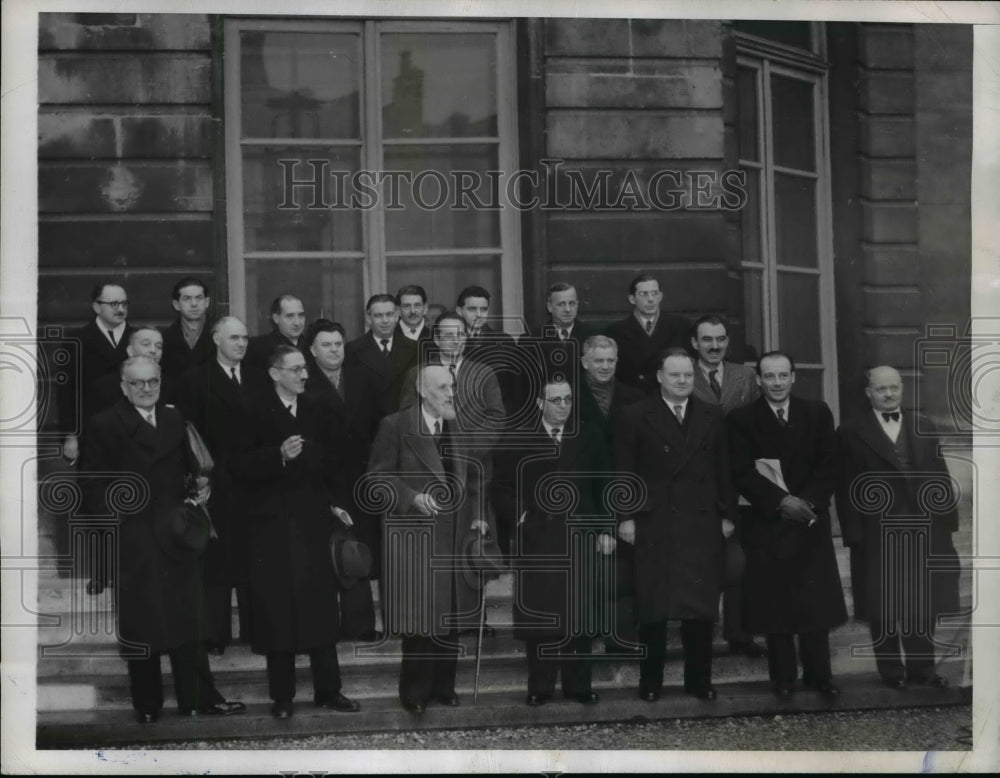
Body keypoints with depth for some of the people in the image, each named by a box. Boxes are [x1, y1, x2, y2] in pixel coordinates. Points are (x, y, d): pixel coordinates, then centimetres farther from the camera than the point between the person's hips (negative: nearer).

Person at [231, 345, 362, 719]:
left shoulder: (317, 411, 11)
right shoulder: (254, 411, -4)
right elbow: (241, 465, -11)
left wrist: (336, 502, 6)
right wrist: (279, 455, -23)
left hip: (313, 520, 4)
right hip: (272, 523, -4)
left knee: (322, 608, 5)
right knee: (277, 609, 0)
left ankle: (328, 690, 14)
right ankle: (281, 696, 10)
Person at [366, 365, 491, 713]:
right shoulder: (395, 426, -5)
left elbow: (473, 476, 16)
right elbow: (379, 474, -8)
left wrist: (479, 514, 3)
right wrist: (411, 497, -19)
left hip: (454, 534, 5)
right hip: (415, 535, -5)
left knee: (449, 613, 9)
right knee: (419, 615, -3)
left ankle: (443, 685, 20)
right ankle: (415, 691, 9)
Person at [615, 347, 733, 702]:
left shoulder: (712, 417, 11)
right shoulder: (636, 417, 1)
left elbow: (722, 470, 12)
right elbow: (624, 471, -1)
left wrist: (726, 514, 7)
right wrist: (626, 516, -7)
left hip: (702, 523, 3)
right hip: (653, 524, -2)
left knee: (701, 606, 3)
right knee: (652, 607, 3)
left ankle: (699, 679, 13)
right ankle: (650, 681, 11)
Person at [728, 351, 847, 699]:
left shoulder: (817, 413, 5)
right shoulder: (741, 419, -1)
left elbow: (828, 467, 2)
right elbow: (741, 474, -7)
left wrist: (808, 502, -13)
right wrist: (780, 502, -17)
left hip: (811, 520, 1)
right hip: (765, 523, -1)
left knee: (816, 601, 2)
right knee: (774, 604, 1)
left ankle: (819, 674, 12)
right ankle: (783, 676, 11)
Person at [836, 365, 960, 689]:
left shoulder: (923, 428, 11)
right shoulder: (851, 433, -1)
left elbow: (939, 478, 10)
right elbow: (846, 489, -4)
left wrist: (946, 518, 2)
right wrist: (854, 534, -9)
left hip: (923, 532, 3)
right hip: (878, 535, -3)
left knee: (924, 605, 8)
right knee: (883, 608, 4)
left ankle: (922, 667, 19)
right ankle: (892, 670, 16)